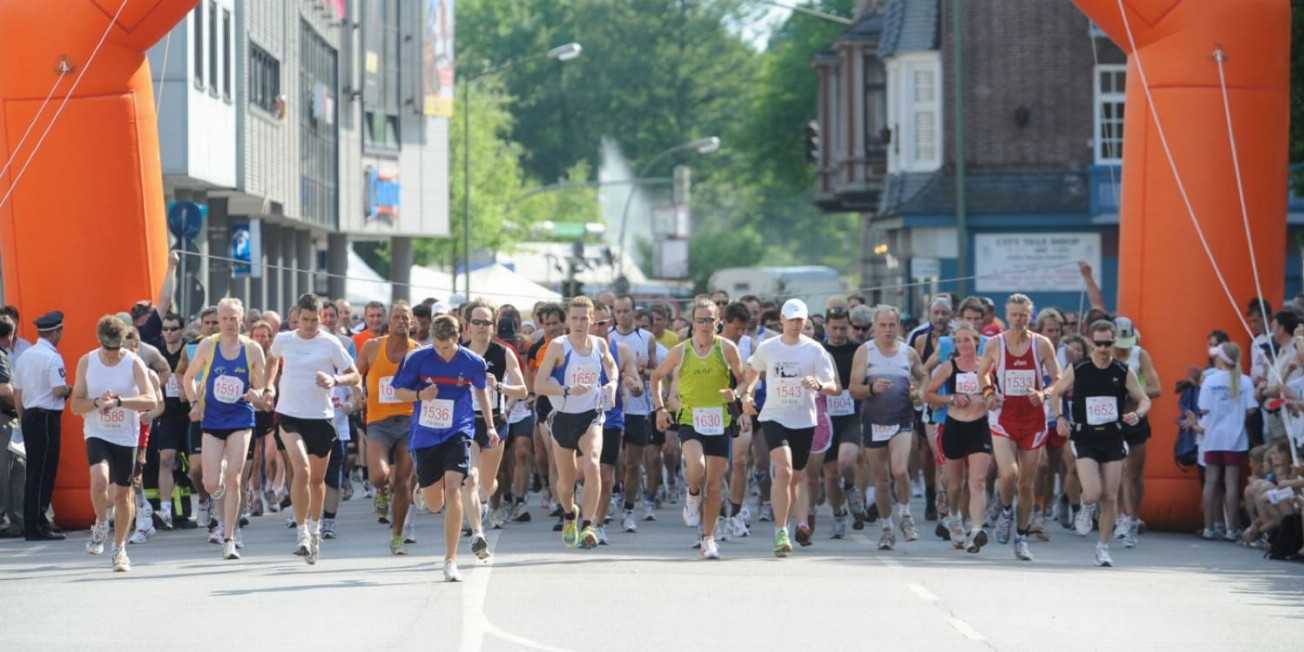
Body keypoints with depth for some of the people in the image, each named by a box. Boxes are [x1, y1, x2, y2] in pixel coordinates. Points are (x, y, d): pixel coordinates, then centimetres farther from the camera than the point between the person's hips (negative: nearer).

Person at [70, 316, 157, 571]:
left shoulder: (134, 363, -8)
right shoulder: (86, 363, -2)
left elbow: (150, 400, -18)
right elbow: (76, 405, 1)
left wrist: (118, 401, -30)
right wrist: (97, 403, -19)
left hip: (126, 436, 0)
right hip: (97, 434, 0)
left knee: (123, 494, 7)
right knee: (99, 481, -25)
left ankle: (120, 549, 23)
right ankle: (101, 524, 5)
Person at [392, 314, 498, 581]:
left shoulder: (473, 362, -6)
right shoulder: (417, 358, -8)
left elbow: (481, 389, 15)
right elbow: (398, 391, 3)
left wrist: (489, 425, 18)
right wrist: (419, 395, -18)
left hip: (457, 433, -1)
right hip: (425, 436, 1)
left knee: (452, 489, -22)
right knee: (435, 504, 7)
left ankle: (451, 561, -16)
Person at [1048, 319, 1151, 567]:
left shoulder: (1124, 372, -1)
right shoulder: (1076, 370, -4)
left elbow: (1144, 400, 5)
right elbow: (1055, 392, 10)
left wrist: (1137, 414, -17)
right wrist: (1059, 417, -6)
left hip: (1113, 438, 2)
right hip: (1084, 439, -2)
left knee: (1110, 497, 3)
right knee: (1093, 493, -16)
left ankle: (1103, 547, 17)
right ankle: (1087, 508, 22)